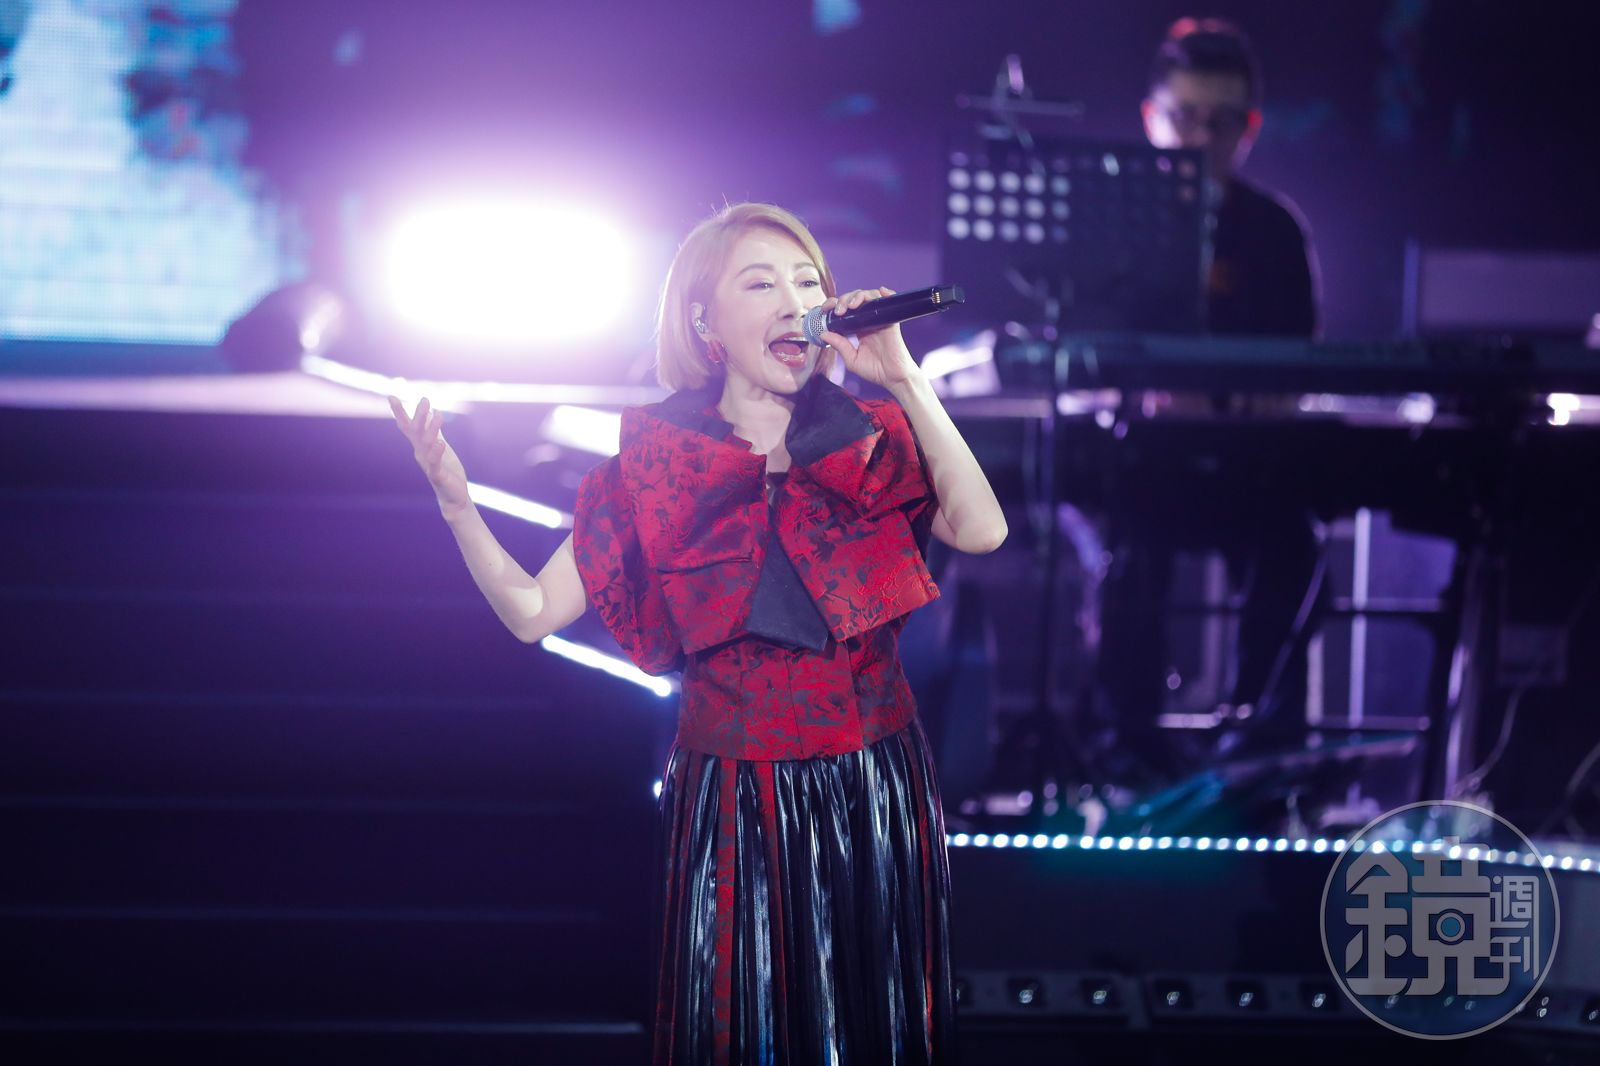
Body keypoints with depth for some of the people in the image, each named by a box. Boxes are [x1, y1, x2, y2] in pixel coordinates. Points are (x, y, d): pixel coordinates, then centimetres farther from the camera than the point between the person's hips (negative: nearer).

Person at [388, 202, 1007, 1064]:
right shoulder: (654, 467, -1)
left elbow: (980, 531, -16)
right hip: (732, 799, -1)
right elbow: (532, 610, -4)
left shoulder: (870, 441, 1)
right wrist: (456, 505, -19)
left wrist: (905, 381, -17)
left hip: (874, 797, 1)